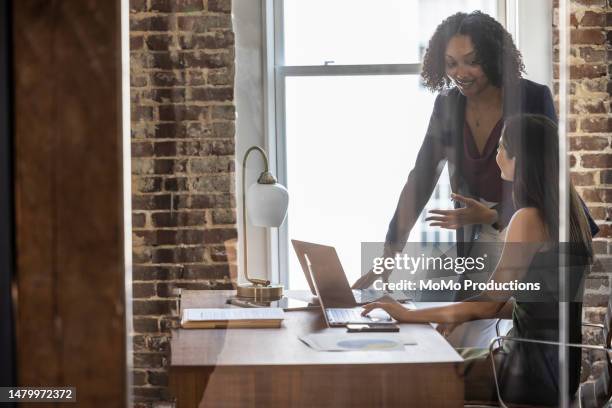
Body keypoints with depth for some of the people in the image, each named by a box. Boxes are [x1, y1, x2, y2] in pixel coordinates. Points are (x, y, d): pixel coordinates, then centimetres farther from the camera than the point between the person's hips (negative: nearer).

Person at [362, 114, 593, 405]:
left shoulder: (529, 219, -19)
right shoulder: (567, 210, 8)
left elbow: (489, 303, -17)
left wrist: (410, 315, -9)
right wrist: (460, 312, 12)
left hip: (539, 368, -9)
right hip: (551, 357, 9)